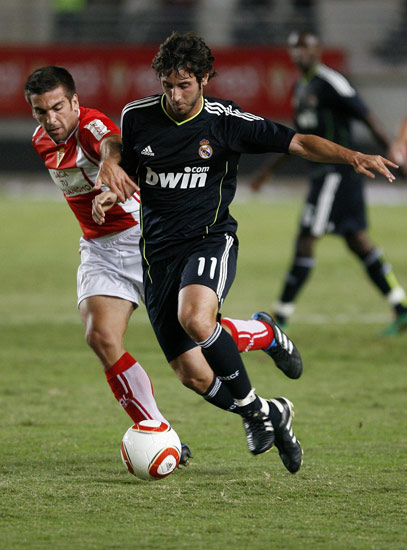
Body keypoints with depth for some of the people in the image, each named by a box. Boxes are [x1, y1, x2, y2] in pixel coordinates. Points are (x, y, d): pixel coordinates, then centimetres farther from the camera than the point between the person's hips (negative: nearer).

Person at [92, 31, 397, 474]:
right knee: (188, 370, -3)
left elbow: (299, 143, -8)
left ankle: (251, 407, -14)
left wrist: (352, 156, -24)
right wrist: (111, 193, -5)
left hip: (210, 238, -3)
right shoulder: (137, 117, 1)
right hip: (159, 250, 3)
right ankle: (268, 413, 21)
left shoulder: (226, 121, -7)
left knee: (195, 318, -35)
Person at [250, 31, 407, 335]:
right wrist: (271, 168, 30)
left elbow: (367, 116, -14)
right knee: (357, 241, 10)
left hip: (337, 170, -10)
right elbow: (303, 137, 27)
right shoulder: (302, 87, 17)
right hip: (324, 171, 10)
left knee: (306, 239, -8)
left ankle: (281, 315, -5)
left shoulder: (330, 82, -12)